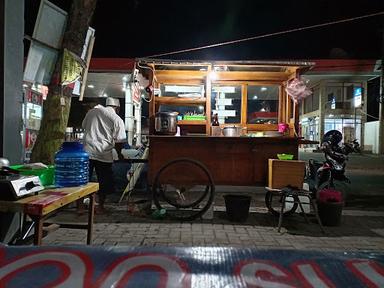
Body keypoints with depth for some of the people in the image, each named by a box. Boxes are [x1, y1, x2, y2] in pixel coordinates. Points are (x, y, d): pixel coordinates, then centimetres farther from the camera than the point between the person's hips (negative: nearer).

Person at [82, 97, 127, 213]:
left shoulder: (92, 111, 9)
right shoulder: (117, 119, -2)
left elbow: (83, 126, 20)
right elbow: (120, 141, -4)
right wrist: (119, 153, 13)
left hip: (87, 151, 3)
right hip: (104, 154, -3)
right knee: (104, 182, 11)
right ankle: (100, 206, 19)